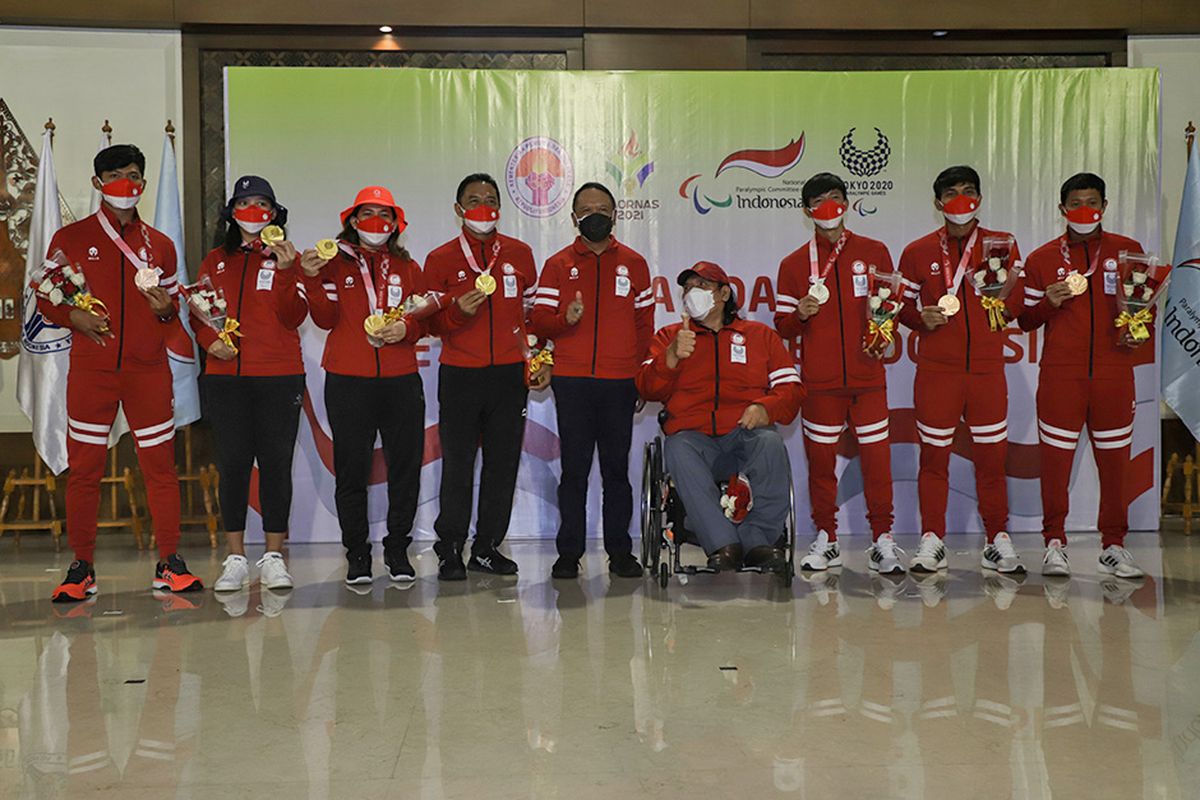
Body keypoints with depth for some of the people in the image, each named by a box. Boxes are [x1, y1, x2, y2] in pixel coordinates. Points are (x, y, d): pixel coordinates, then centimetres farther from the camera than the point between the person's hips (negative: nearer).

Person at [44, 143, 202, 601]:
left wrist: (166, 309, -5)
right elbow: (46, 299, 9)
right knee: (83, 468, 2)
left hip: (149, 369, 1)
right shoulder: (70, 239, 7)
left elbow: (174, 305, 18)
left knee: (161, 465, 1)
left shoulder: (159, 245, 12)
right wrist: (73, 316, -11)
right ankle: (81, 568, 12)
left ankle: (169, 564, 9)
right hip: (90, 369, -1)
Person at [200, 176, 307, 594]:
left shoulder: (286, 258, 8)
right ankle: (235, 559, 10)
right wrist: (209, 339, -5)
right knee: (233, 464, 1)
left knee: (276, 464, -1)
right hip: (225, 377, 2)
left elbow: (294, 317, -4)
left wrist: (286, 271, -18)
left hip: (279, 377, -1)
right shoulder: (216, 261, 15)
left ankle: (273, 557, 8)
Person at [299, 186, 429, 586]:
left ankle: (397, 549, 16)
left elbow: (425, 318, 13)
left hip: (401, 380, 2)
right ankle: (356, 552, 12)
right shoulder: (335, 262, 8)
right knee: (351, 469, 1)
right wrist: (313, 279, -16)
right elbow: (326, 319, -2)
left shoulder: (408, 268, 15)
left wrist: (407, 329, -8)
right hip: (347, 380, -2)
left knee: (405, 464, 3)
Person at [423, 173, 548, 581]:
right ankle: (450, 550, 10)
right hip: (459, 376, -2)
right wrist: (458, 310, -18)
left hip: (509, 375, 2)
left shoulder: (520, 253, 9)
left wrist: (542, 360, 6)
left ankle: (487, 547, 16)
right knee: (457, 466, 0)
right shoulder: (440, 259, 2)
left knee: (504, 463, 5)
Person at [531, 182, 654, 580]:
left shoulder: (634, 263, 11)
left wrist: (637, 368, 3)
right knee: (574, 469, 1)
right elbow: (538, 321, 4)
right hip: (572, 382, 0)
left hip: (620, 383, 1)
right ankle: (569, 553, 8)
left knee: (616, 468, 4)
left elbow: (645, 322, 12)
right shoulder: (558, 265, 9)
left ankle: (620, 552, 11)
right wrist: (565, 319, -16)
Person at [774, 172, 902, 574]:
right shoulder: (793, 264, 8)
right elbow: (782, 327, 9)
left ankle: (883, 540, 7)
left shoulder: (874, 252, 9)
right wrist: (800, 314, -12)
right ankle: (825, 539, 16)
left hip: (867, 375, 0)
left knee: (876, 457, -3)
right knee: (820, 458, 4)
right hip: (819, 379, 0)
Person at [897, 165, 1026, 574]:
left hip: (987, 368, 1)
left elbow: (1016, 309, 6)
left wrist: (1005, 281, -14)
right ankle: (932, 539, 12)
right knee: (933, 454, 2)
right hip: (936, 369, 0)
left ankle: (998, 540, 14)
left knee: (992, 455, 3)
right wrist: (922, 318, -8)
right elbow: (901, 305, 12)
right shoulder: (918, 252, 8)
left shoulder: (1003, 245, 8)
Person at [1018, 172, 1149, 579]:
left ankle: (1114, 546, 15)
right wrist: (1049, 303, -11)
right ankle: (1054, 543, 10)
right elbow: (1025, 320, 9)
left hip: (1113, 372, 1)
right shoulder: (1042, 259, 7)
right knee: (1055, 457, -2)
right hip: (1060, 373, -1)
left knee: (1115, 459, 4)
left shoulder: (1128, 251, 10)